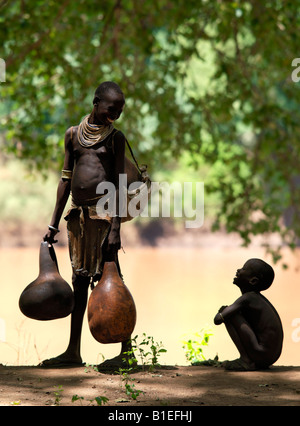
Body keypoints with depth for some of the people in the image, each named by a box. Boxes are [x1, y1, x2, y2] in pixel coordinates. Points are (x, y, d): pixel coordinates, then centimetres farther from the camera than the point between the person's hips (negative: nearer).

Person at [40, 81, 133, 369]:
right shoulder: (73, 135, 12)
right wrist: (54, 223, 10)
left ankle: (126, 350, 4)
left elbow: (119, 183, -5)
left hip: (104, 211, -5)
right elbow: (66, 179, 13)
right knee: (79, 280, 10)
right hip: (78, 214, 5)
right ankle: (73, 351, 15)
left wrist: (115, 228, -13)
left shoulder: (115, 138, 1)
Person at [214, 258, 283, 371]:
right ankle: (250, 360, 14)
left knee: (229, 315, -11)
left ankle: (245, 360, -11)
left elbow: (218, 320, -19)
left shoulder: (246, 299, -14)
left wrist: (221, 312, 4)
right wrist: (225, 310, 13)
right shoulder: (257, 298, 13)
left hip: (262, 355, -9)